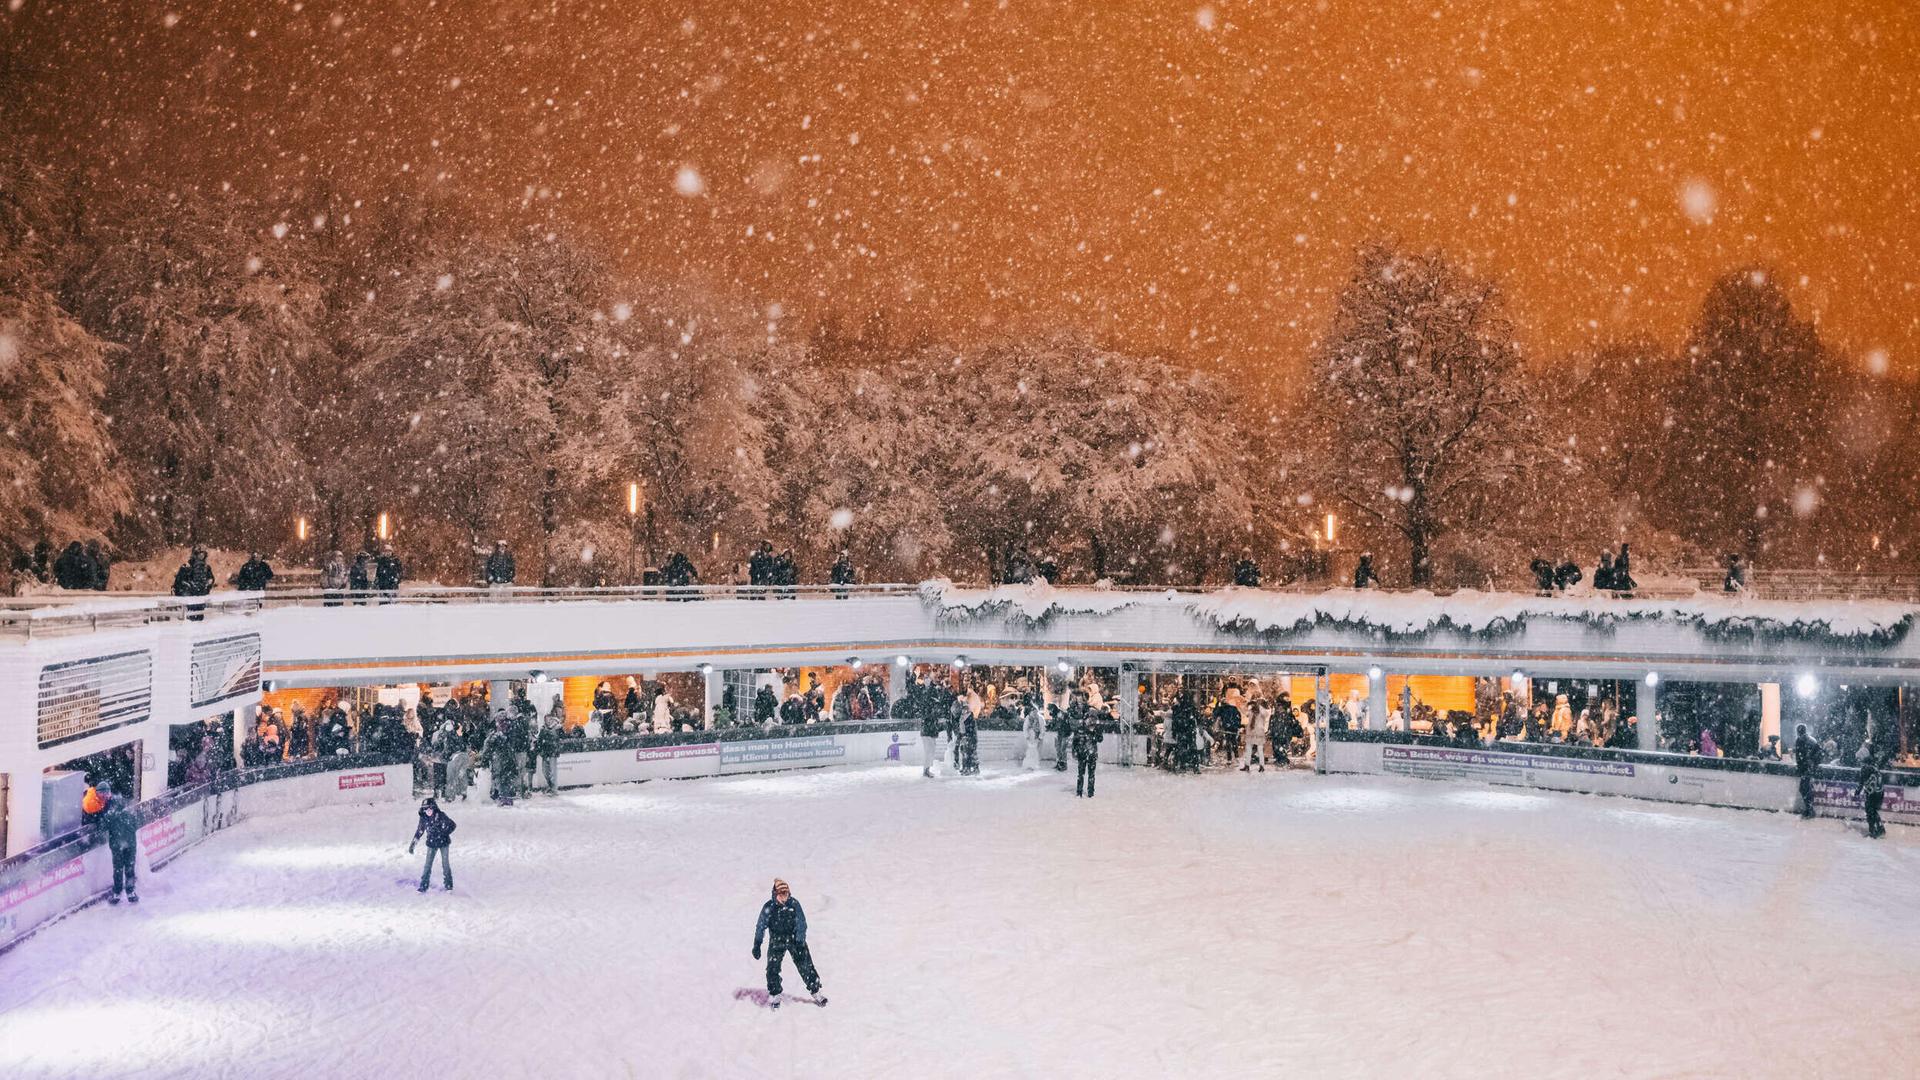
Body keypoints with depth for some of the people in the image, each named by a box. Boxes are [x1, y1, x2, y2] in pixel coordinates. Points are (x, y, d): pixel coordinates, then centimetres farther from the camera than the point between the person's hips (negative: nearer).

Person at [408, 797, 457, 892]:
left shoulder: (440, 815, -18)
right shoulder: (424, 818, -8)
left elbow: (453, 825, -12)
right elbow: (419, 832, 4)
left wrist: (444, 834, -22)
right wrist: (412, 844, 3)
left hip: (443, 842, -3)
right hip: (431, 844, 3)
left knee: (445, 864, 1)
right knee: (428, 865, 0)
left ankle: (448, 885, 13)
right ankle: (423, 886, 7)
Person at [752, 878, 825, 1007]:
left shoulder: (794, 904, -12)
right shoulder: (769, 907, -12)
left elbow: (801, 924, -10)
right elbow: (761, 926, -5)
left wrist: (800, 943, -16)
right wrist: (757, 945, -8)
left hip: (795, 938, 0)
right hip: (777, 941, 0)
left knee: (805, 965, -3)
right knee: (772, 968, -8)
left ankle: (815, 991, 9)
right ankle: (774, 994, 12)